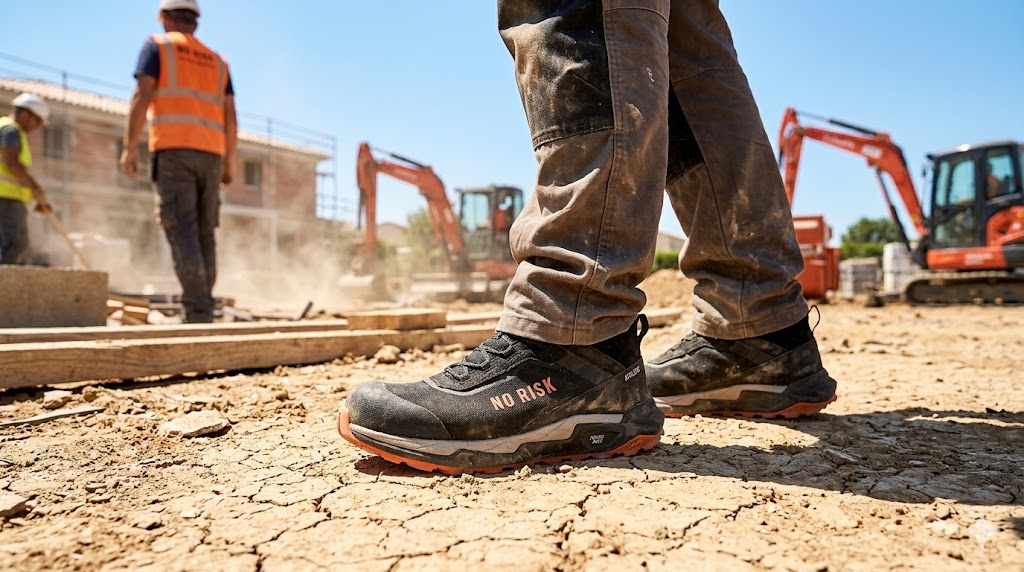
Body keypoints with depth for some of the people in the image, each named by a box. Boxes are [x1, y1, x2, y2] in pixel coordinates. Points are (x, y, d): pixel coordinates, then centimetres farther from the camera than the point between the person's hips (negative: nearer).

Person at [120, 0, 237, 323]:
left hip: (173, 150, -4)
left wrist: (130, 147, -5)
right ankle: (203, 311, 2)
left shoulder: (157, 45, 10)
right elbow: (230, 117, 13)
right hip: (210, 155, 4)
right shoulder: (217, 62, 22)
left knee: (182, 232, -11)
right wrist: (228, 164, 15)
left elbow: (142, 96, -3)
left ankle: (198, 312, -21)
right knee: (204, 235, 5)